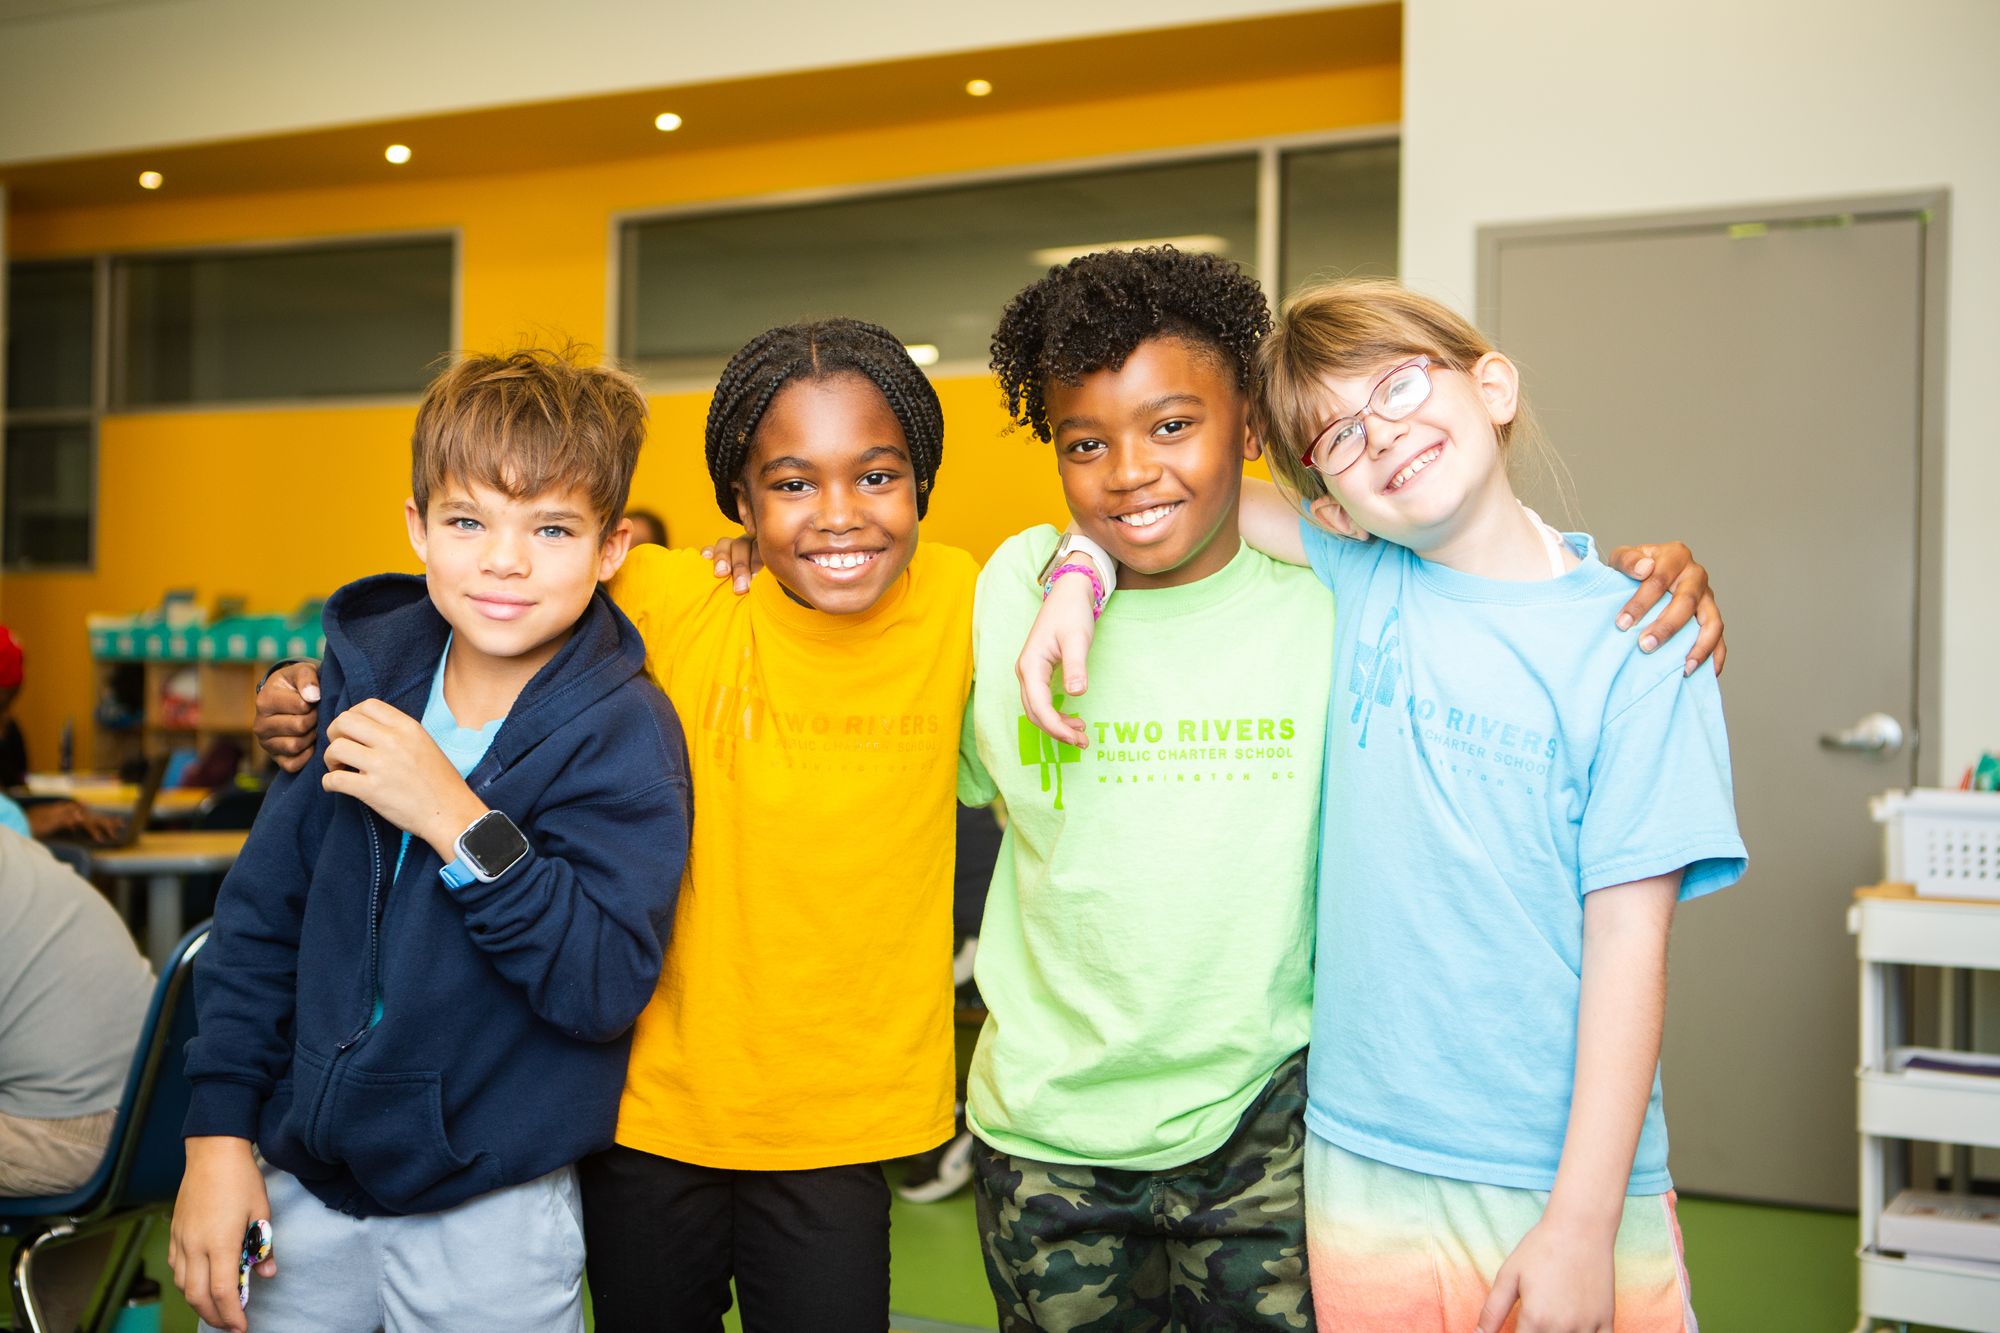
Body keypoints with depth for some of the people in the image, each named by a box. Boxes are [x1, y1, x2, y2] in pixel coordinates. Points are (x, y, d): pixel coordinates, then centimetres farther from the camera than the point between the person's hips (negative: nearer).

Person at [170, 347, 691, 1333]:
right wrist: (220, 1128, 1)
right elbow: (263, 910, 5)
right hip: (299, 1177, 4)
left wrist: (462, 824, -29)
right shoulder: (361, 677, -1)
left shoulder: (625, 735, -14)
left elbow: (608, 986, -23)